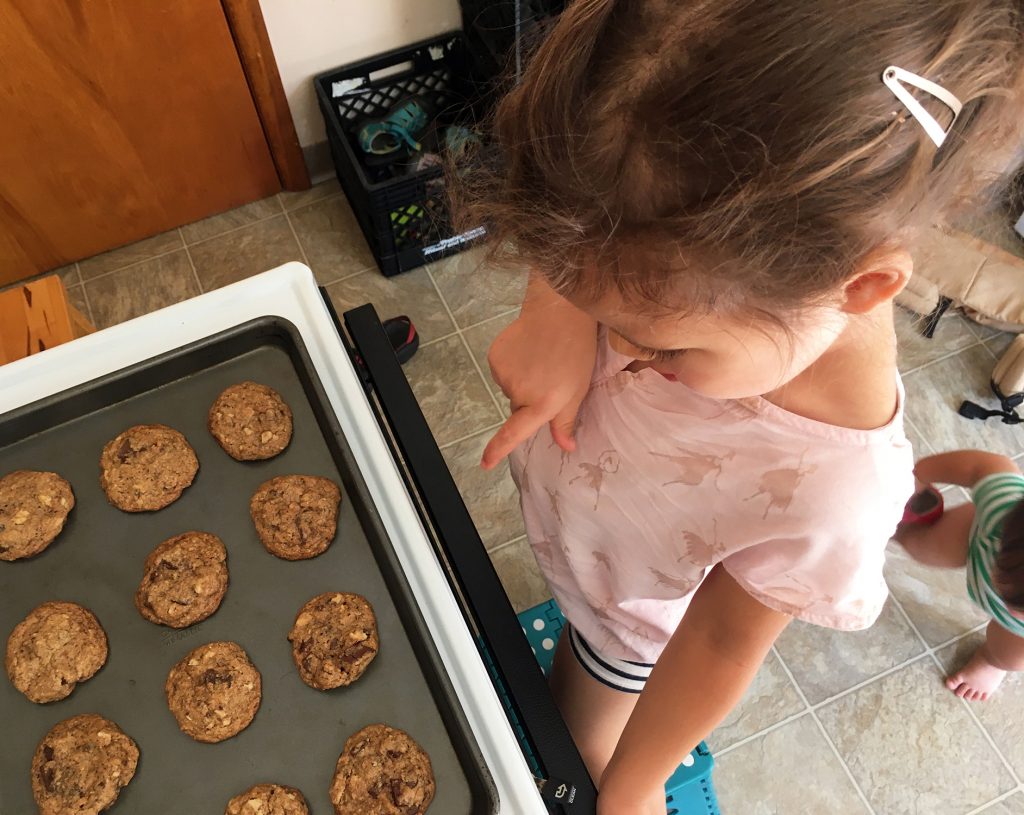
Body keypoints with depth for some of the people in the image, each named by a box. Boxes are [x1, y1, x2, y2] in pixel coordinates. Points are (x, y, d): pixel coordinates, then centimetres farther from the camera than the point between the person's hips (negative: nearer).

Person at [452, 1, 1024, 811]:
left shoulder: (822, 493, -43)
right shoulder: (703, 255, -36)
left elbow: (720, 642, -26)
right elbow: (583, 211, -17)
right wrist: (562, 311, -37)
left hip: (629, 617, -3)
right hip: (555, 497, 4)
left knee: (581, 738, 28)